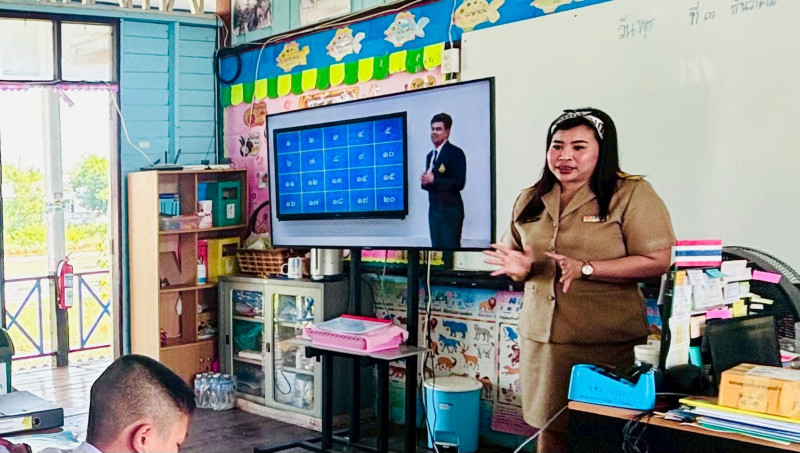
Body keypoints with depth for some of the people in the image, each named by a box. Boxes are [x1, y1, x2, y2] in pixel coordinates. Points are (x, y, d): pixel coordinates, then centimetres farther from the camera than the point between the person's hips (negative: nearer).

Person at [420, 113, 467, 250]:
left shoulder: (456, 153, -8)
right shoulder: (430, 156, 17)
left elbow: (459, 183, -16)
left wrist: (433, 180, -16)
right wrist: (425, 181, -4)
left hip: (450, 210, -7)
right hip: (434, 209, 7)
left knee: (450, 247, -9)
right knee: (437, 247, 7)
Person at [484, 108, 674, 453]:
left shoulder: (631, 194, -4)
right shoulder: (529, 201, 14)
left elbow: (657, 261, -11)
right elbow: (512, 255, 22)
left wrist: (584, 268, -19)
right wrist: (520, 266, -4)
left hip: (609, 345, -4)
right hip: (542, 337, 5)